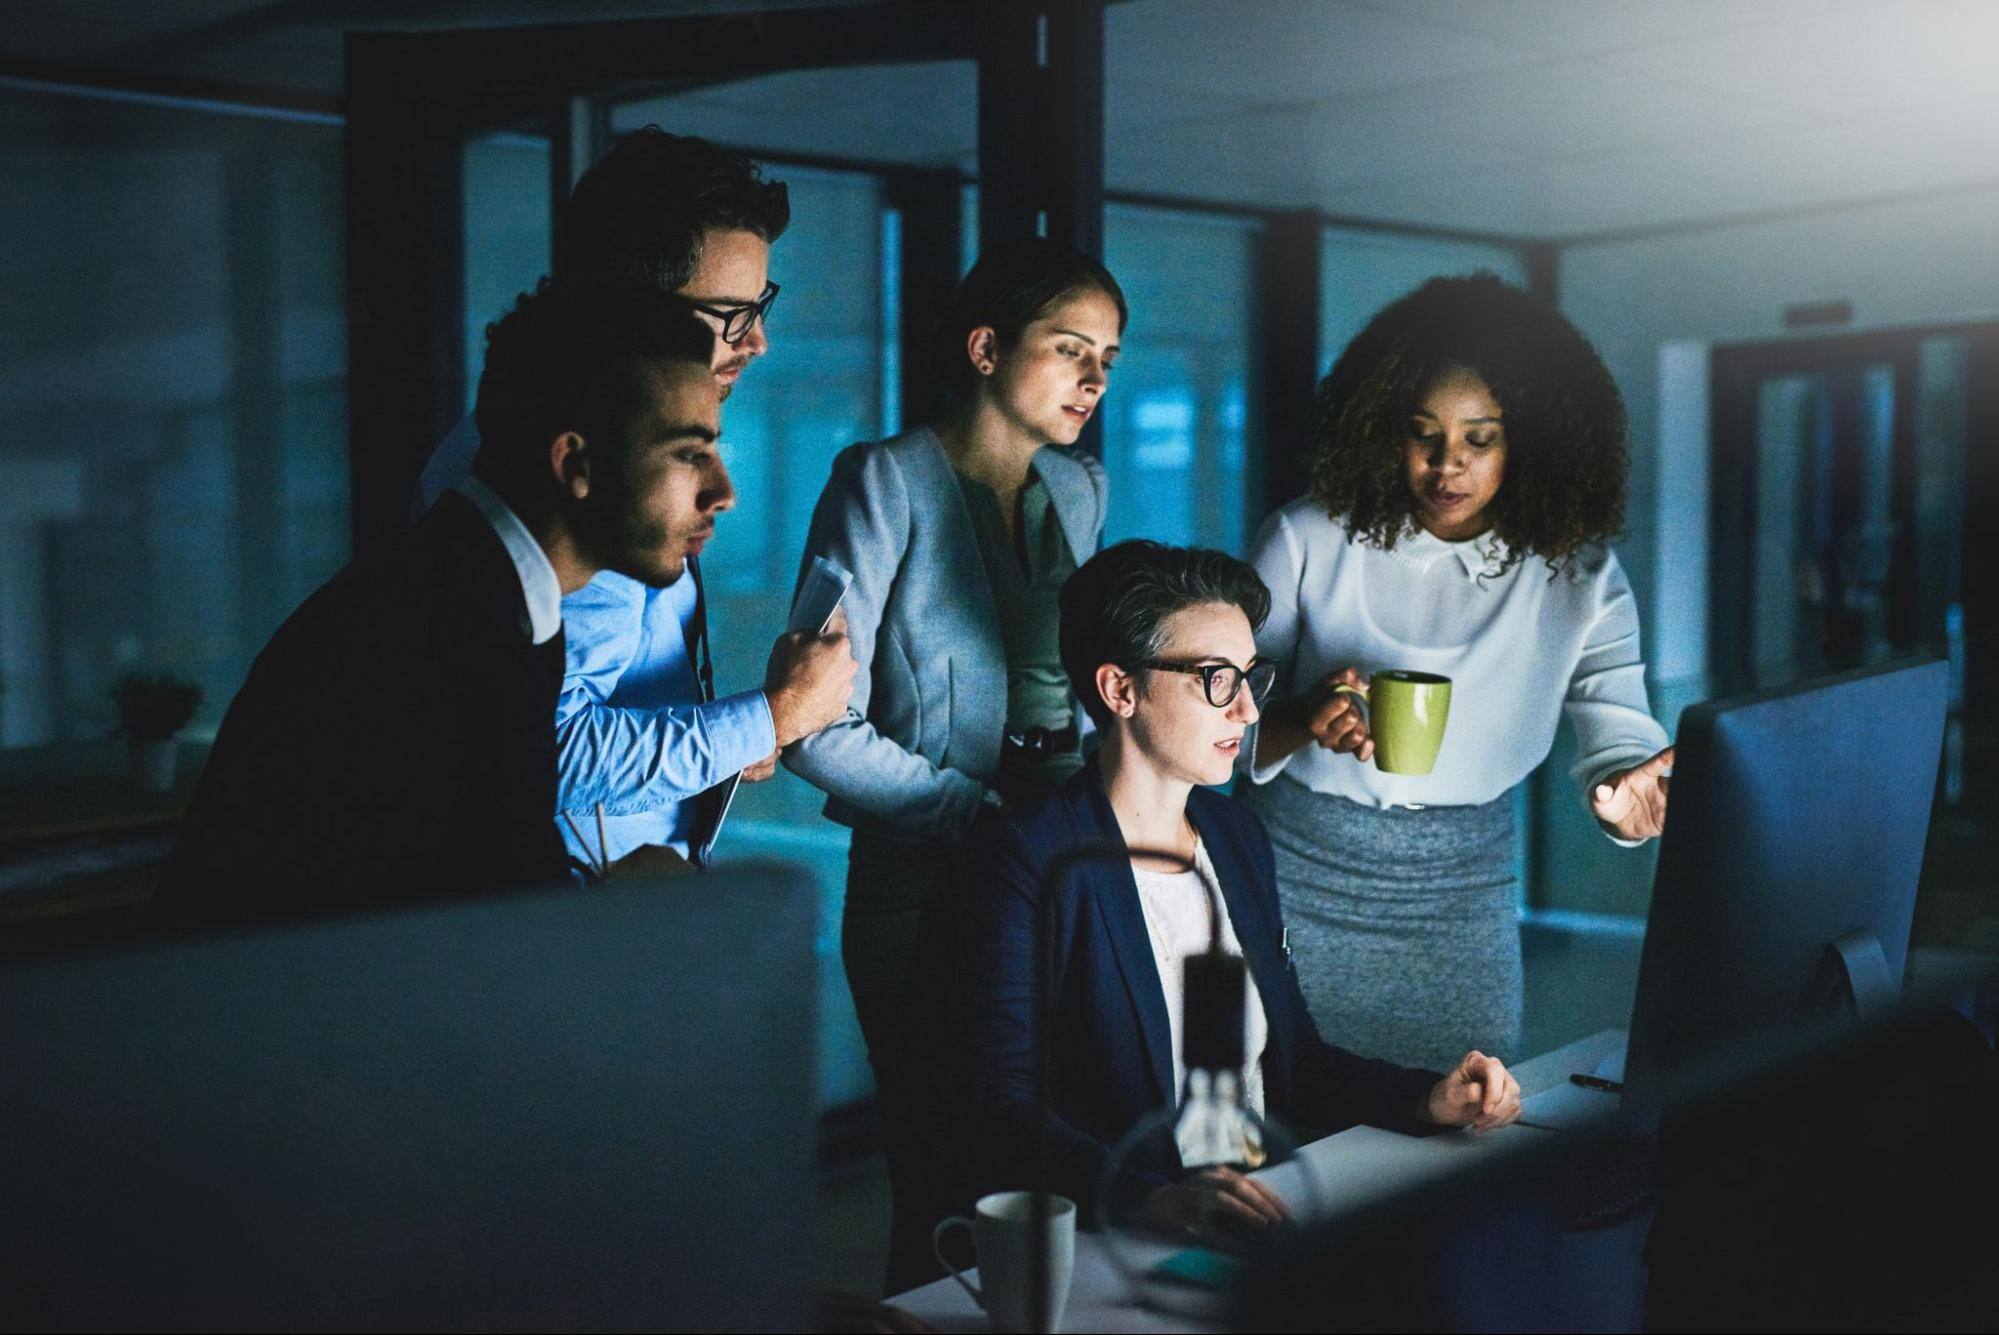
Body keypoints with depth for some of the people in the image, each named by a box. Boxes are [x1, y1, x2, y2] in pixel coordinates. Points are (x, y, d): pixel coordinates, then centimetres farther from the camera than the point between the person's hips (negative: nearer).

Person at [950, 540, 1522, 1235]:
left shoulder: (1237, 834, 11)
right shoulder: (1026, 862, -13)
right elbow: (1003, 1112, -21)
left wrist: (1429, 1099, 0)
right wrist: (1152, 1197, -37)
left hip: (1264, 1220, 7)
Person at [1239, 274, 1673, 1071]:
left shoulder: (1581, 578, -3)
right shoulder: (1310, 540, -7)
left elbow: (1618, 733, -8)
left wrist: (1625, 793, -31)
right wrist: (1306, 723, -28)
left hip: (1463, 887, 2)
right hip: (1297, 864, -1)